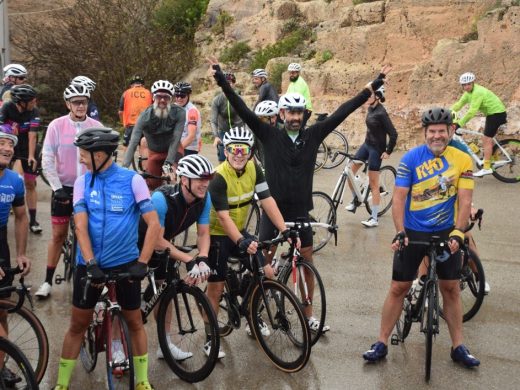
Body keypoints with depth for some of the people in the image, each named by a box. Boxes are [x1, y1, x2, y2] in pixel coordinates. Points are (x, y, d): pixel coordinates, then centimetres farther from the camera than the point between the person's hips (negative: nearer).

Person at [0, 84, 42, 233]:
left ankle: (33, 220, 9)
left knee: (30, 184, 3)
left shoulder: (34, 112, -17)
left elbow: (32, 135, -23)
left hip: (27, 151, 1)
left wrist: (31, 156, -31)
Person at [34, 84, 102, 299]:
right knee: (58, 235, 6)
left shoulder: (96, 127, -5)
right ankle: (48, 281, 18)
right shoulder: (56, 126, -7)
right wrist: (57, 188, -13)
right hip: (63, 188, 0)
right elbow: (47, 160, -7)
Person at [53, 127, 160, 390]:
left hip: (125, 263, -1)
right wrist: (91, 264, -21)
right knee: (78, 325, 9)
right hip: (89, 264, 2)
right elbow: (81, 227, -9)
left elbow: (154, 224, -11)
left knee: (134, 322, 11)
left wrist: (142, 263, -16)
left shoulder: (132, 180, -9)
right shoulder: (82, 183, -1)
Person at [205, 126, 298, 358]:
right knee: (216, 287, -3)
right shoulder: (219, 177, -25)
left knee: (267, 273, 0)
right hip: (217, 235, -6)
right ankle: (210, 339, 13)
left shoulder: (253, 169, -7)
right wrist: (242, 242, -41)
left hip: (239, 231, 6)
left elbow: (267, 201, -11)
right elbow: (223, 216, -30)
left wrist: (285, 230, -20)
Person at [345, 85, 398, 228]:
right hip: (367, 144, 8)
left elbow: (393, 134, -21)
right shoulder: (370, 109, 3)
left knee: (373, 184, -2)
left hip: (376, 149, -8)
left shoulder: (381, 113, -22)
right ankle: (355, 200, 30)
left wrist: (388, 152, -15)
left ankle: (374, 219, 6)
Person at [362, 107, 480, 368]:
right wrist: (400, 232, -23)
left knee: (451, 288, 8)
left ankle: (458, 347, 22)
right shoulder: (410, 158, -10)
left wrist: (457, 233, -21)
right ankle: (381, 343, 13)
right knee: (398, 288, 3)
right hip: (413, 232, -1)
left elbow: (464, 200, -9)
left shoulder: (462, 159, -6)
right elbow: (398, 198, -12)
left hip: (446, 232, 2)